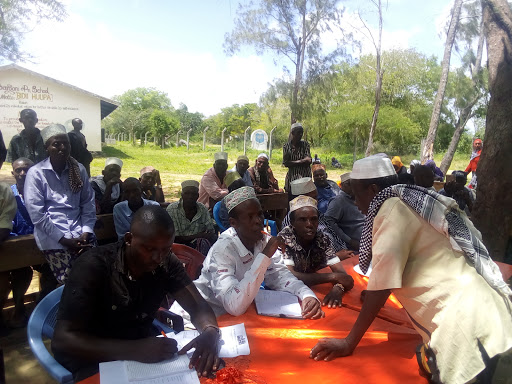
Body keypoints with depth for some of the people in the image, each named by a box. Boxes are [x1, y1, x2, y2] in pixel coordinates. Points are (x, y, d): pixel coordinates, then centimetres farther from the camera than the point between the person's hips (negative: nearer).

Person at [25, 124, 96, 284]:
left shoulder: (79, 169, 9)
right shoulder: (36, 173, -2)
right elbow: (37, 214, -6)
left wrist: (86, 232, -3)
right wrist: (63, 239, -10)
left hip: (81, 236, 3)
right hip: (54, 239, -3)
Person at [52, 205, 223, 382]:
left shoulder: (167, 263, -12)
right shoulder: (94, 266, -25)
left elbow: (198, 306, -10)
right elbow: (63, 339, -29)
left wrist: (210, 332, -34)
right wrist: (134, 350, -41)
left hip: (143, 344, 3)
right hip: (94, 358, -3)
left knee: (212, 366, -13)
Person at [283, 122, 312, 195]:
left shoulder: (305, 144, 6)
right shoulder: (286, 146, 2)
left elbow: (308, 160, -5)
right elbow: (285, 163, -6)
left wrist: (293, 162, -11)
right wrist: (302, 162, -7)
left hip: (305, 177, 1)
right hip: (292, 178, -1)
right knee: (291, 199, -3)